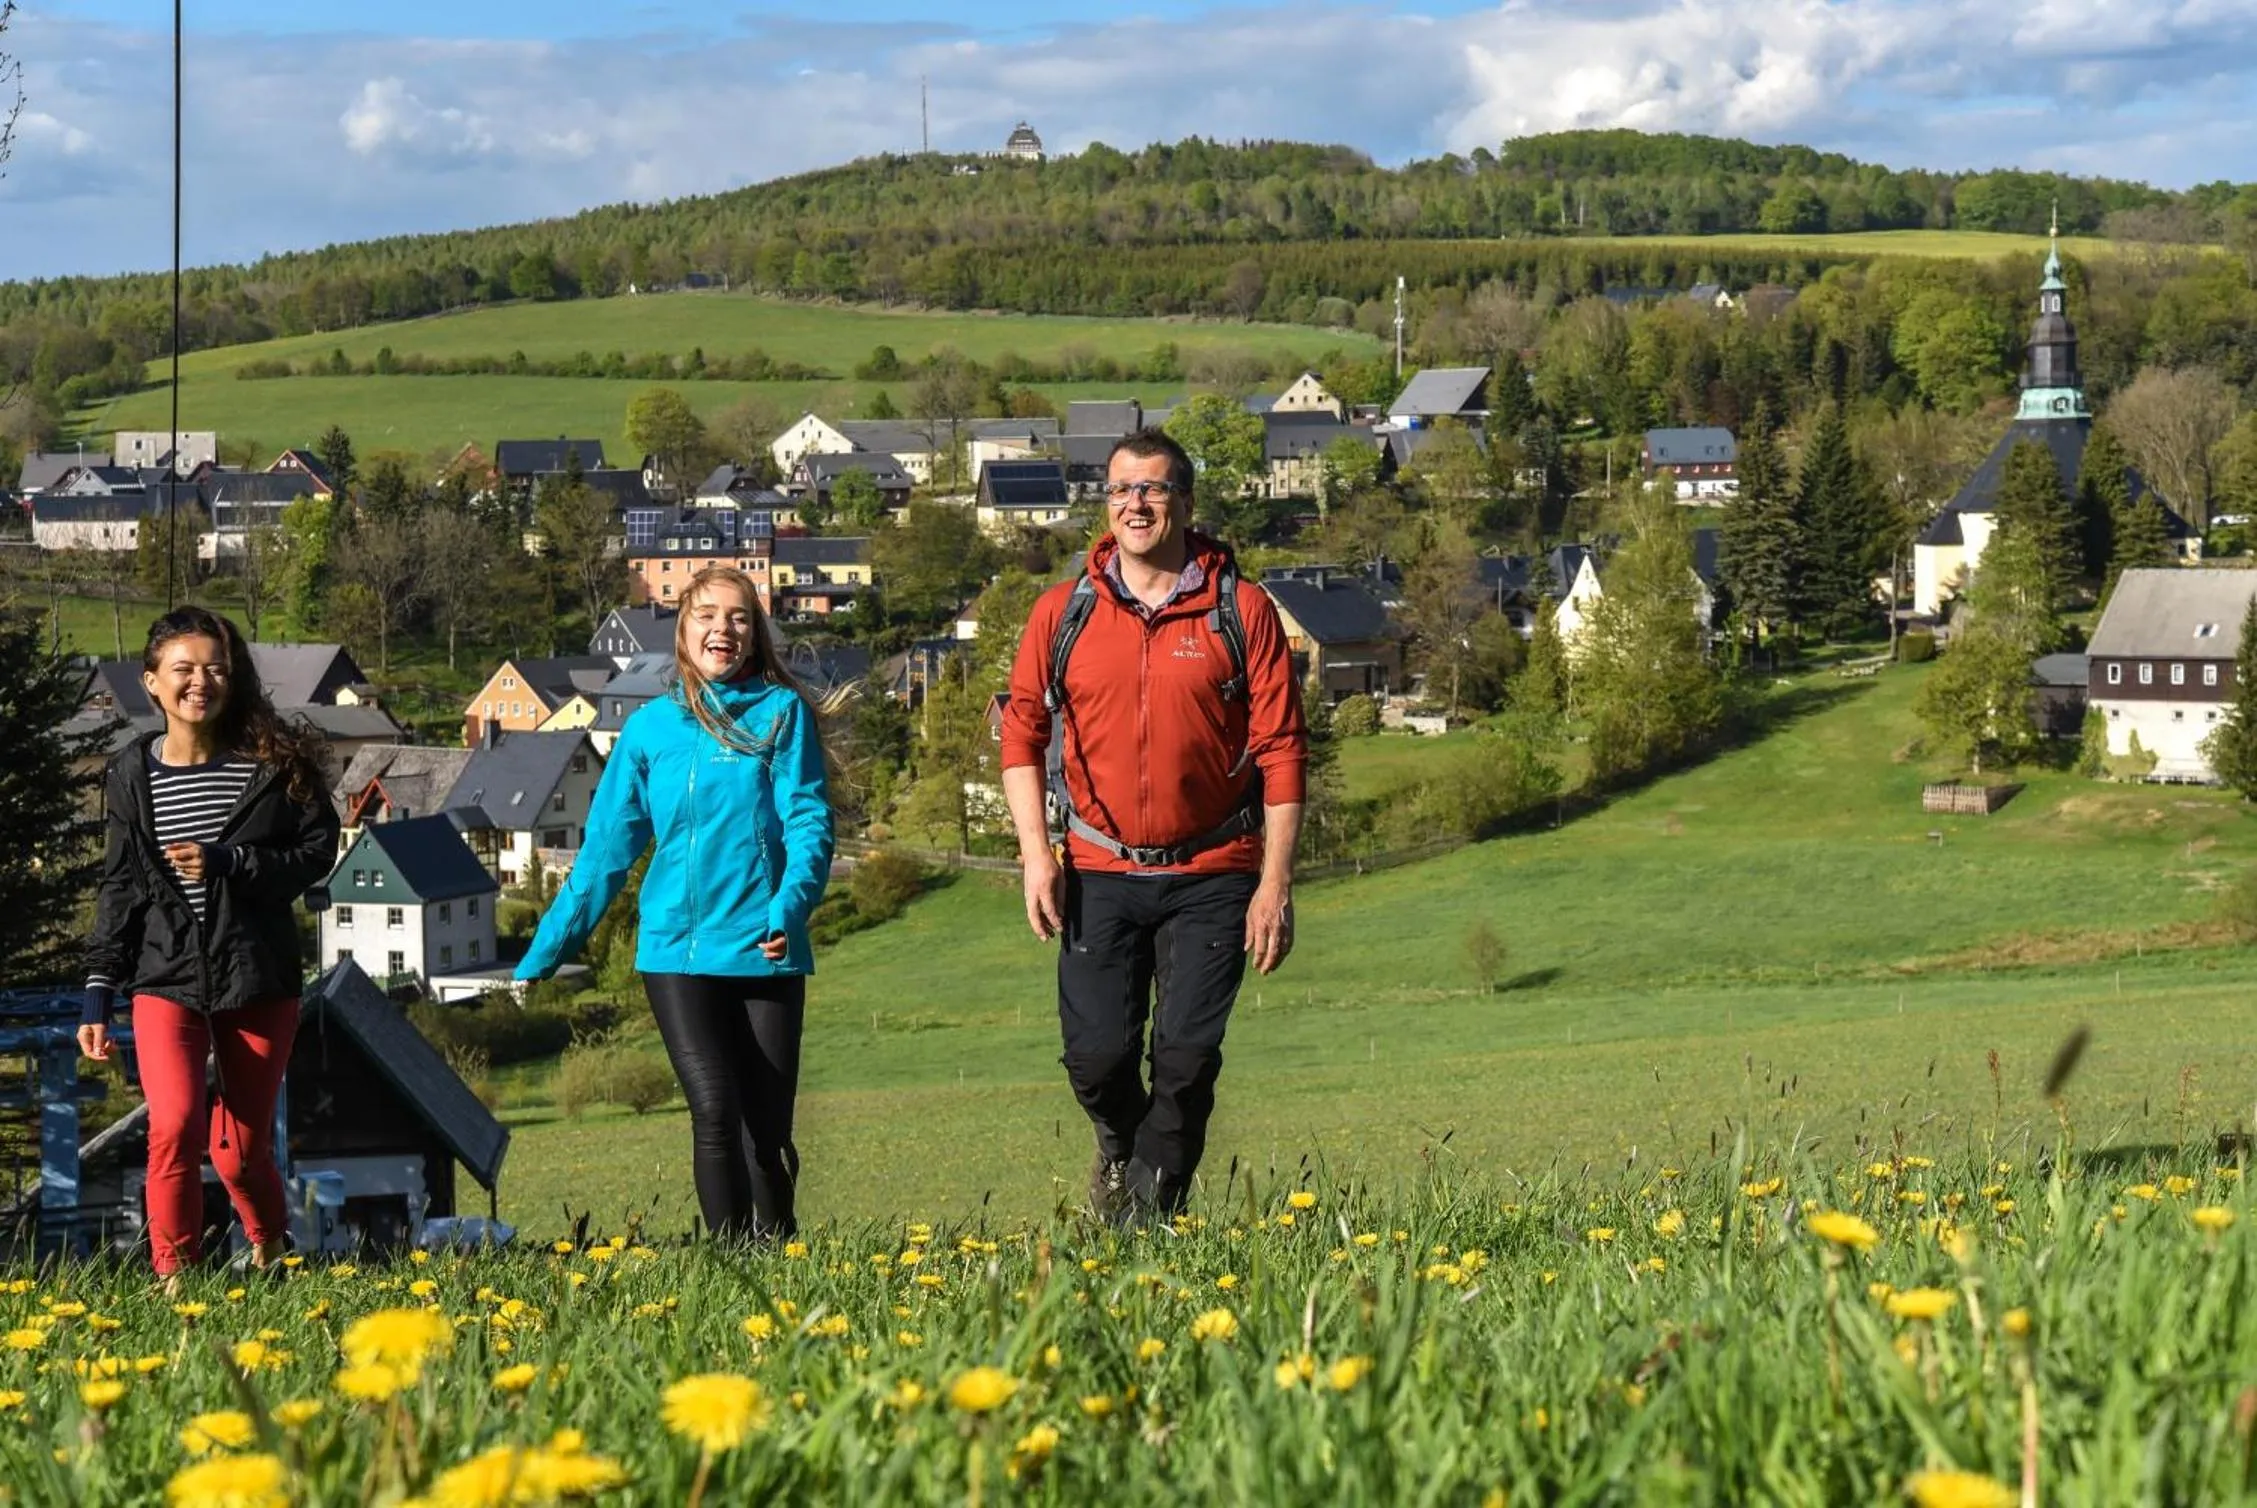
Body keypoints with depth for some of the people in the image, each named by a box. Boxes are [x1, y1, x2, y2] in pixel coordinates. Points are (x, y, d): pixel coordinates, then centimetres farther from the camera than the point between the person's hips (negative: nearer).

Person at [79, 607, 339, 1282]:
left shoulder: (275, 761, -1)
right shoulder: (131, 775, 3)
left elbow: (318, 851, -2)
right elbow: (119, 889, 8)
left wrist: (229, 864, -16)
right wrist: (99, 992, 3)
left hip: (259, 979, 0)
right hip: (166, 979, 0)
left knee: (241, 1147, 6)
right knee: (175, 1126, -21)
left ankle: (270, 1250, 36)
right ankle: (174, 1276, -6)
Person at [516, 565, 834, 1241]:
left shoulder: (782, 712, 5)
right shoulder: (650, 727, 10)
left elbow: (808, 822, -4)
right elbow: (606, 849, 13)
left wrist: (790, 906, -24)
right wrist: (542, 956, 12)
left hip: (766, 950, 0)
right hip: (677, 950, 0)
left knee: (768, 1129, 3)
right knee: (714, 1110, -15)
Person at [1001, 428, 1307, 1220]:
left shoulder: (1241, 611, 0)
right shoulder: (1063, 612, 5)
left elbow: (1281, 752, 0)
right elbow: (1022, 733, 10)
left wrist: (1275, 883, -5)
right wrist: (1036, 853, -1)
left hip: (1211, 878, -1)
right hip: (1100, 877, 1)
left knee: (1187, 1058, -5)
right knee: (1096, 1052, -1)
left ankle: (1150, 1209, 10)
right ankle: (1120, 1146, 32)